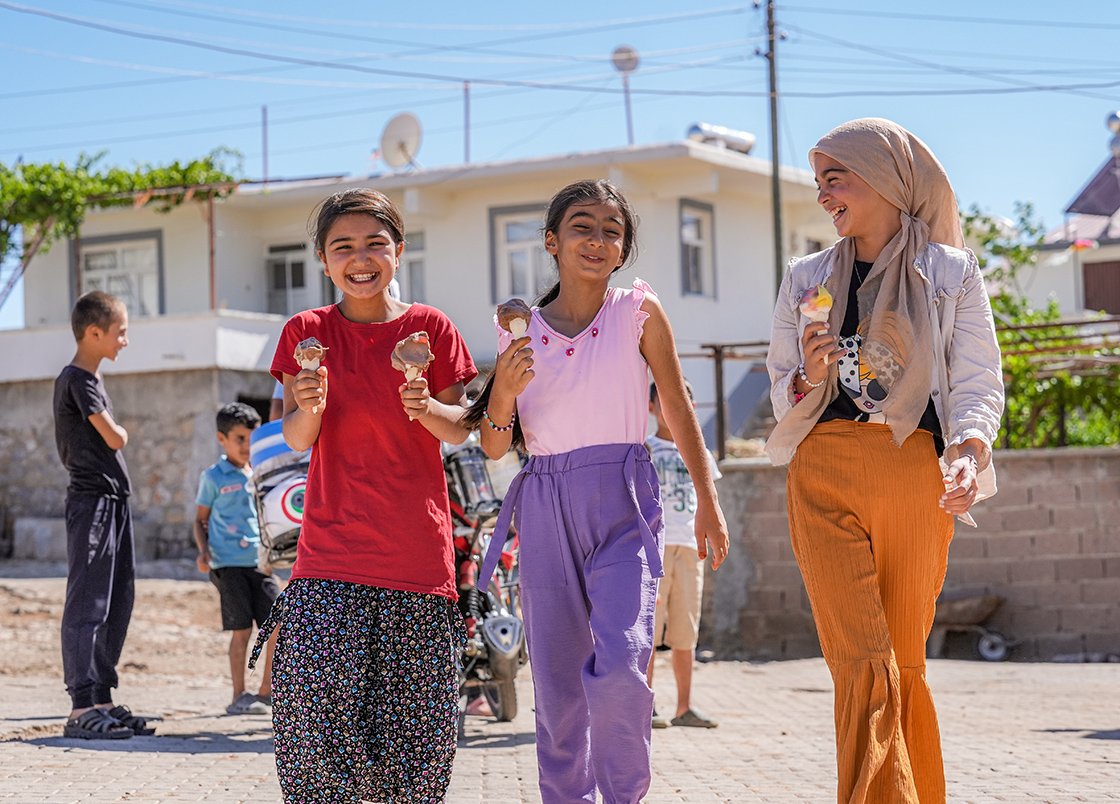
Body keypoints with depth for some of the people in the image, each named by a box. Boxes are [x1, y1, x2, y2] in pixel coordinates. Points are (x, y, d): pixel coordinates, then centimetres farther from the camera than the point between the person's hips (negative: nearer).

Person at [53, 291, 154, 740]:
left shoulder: (92, 380, 19)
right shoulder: (77, 379, -11)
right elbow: (114, 438, -15)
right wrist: (120, 431, 4)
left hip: (113, 501, 10)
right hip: (92, 502, -10)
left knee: (118, 602, 11)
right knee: (88, 605, -10)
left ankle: (101, 700, 16)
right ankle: (81, 707, -10)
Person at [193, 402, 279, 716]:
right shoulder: (213, 477, 3)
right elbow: (201, 520, 8)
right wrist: (203, 550, -6)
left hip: (260, 561, 4)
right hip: (228, 563, -4)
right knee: (241, 630, -4)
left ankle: (267, 691, 9)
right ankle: (239, 696, 6)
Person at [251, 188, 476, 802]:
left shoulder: (430, 328, 3)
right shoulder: (306, 332, 4)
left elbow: (462, 429, 6)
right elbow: (296, 440, 1)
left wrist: (426, 408, -15)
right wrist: (309, 409, -21)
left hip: (417, 552, 0)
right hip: (330, 551, 0)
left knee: (415, 721, 3)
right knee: (320, 713, -9)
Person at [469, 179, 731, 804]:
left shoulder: (639, 311, 1)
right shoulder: (520, 330, 7)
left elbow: (678, 407, 8)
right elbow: (496, 448, 8)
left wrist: (708, 502, 8)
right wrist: (506, 392, -11)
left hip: (623, 506, -3)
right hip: (546, 511, 3)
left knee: (619, 671, -19)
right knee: (557, 687, 5)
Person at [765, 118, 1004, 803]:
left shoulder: (952, 273, 9)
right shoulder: (807, 278, 17)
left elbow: (978, 382, 3)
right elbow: (782, 390, 19)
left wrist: (969, 449, -17)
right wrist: (810, 378, -4)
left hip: (916, 478, -1)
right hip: (825, 476, 1)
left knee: (905, 666, 2)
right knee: (863, 663, -14)